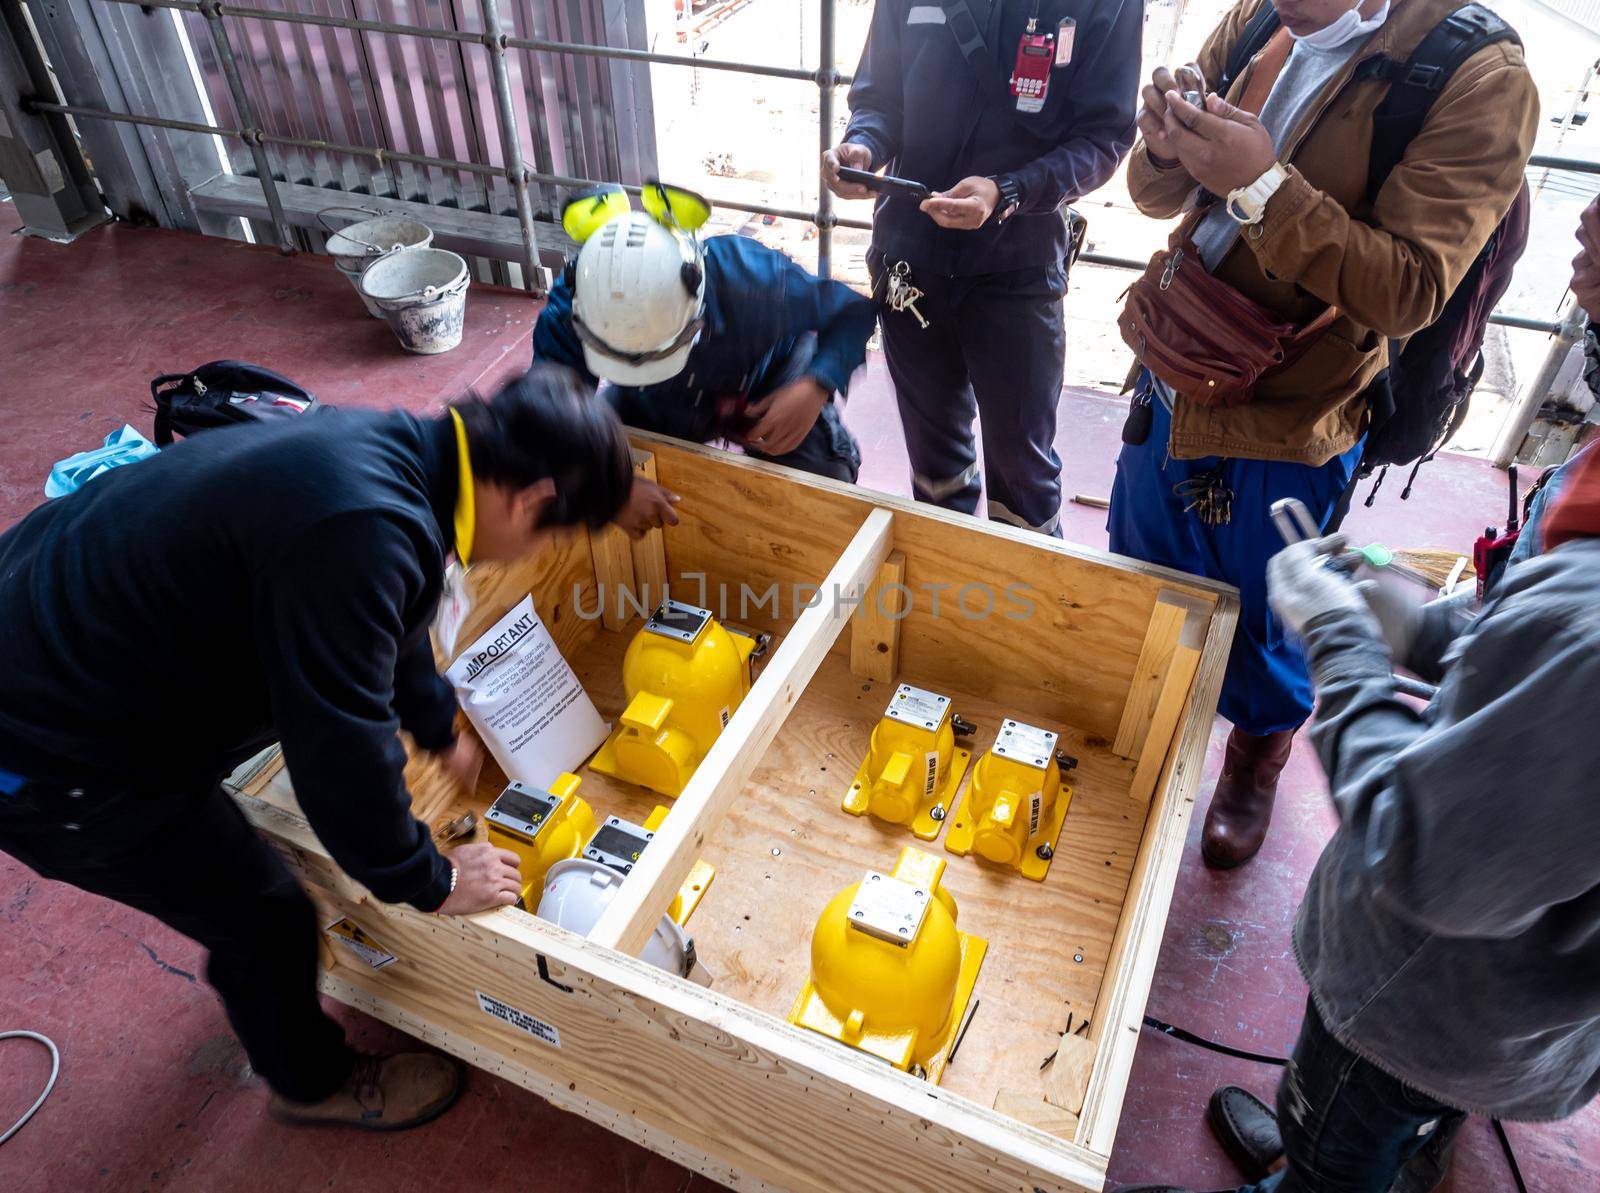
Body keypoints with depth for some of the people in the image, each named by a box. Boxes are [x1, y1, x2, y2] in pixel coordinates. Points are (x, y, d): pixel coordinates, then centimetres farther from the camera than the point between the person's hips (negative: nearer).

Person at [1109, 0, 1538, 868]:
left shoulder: (1481, 81, -17)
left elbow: (1409, 292, -24)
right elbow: (1158, 195, 7)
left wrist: (1265, 185, -31)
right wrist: (1164, 148, -16)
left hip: (1285, 434, -5)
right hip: (1173, 385, 6)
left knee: (1261, 628, 14)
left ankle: (1256, 761, 45)